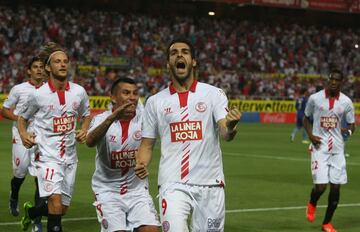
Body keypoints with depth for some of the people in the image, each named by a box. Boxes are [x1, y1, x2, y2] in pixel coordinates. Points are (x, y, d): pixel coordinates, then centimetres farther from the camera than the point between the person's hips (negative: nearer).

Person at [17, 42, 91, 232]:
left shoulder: (79, 92, 1)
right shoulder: (38, 95, -7)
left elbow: (86, 115, 19)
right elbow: (22, 117, 8)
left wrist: (84, 131, 0)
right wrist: (24, 135, -10)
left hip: (69, 157, 5)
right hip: (48, 156, -5)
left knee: (63, 208, 14)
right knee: (56, 204, -22)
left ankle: (31, 211, 43)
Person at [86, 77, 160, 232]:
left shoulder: (144, 118, -3)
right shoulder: (101, 119, -9)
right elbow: (90, 142, -30)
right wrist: (112, 118, -45)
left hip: (137, 189, 2)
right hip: (108, 191, -2)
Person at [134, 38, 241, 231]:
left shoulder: (213, 94, 3)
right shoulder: (155, 102, 8)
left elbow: (225, 134, -8)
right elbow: (147, 144, 12)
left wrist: (230, 126, -32)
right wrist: (141, 165, -9)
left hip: (210, 184, 0)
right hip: (173, 185, 0)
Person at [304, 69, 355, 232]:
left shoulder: (346, 102, 2)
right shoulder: (315, 98, -3)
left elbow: (352, 125, 11)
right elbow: (306, 118, 11)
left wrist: (348, 131, -13)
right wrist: (310, 135, -6)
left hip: (337, 149, 3)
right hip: (320, 147, -3)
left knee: (336, 187, 2)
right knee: (320, 185, -13)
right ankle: (312, 204, 24)